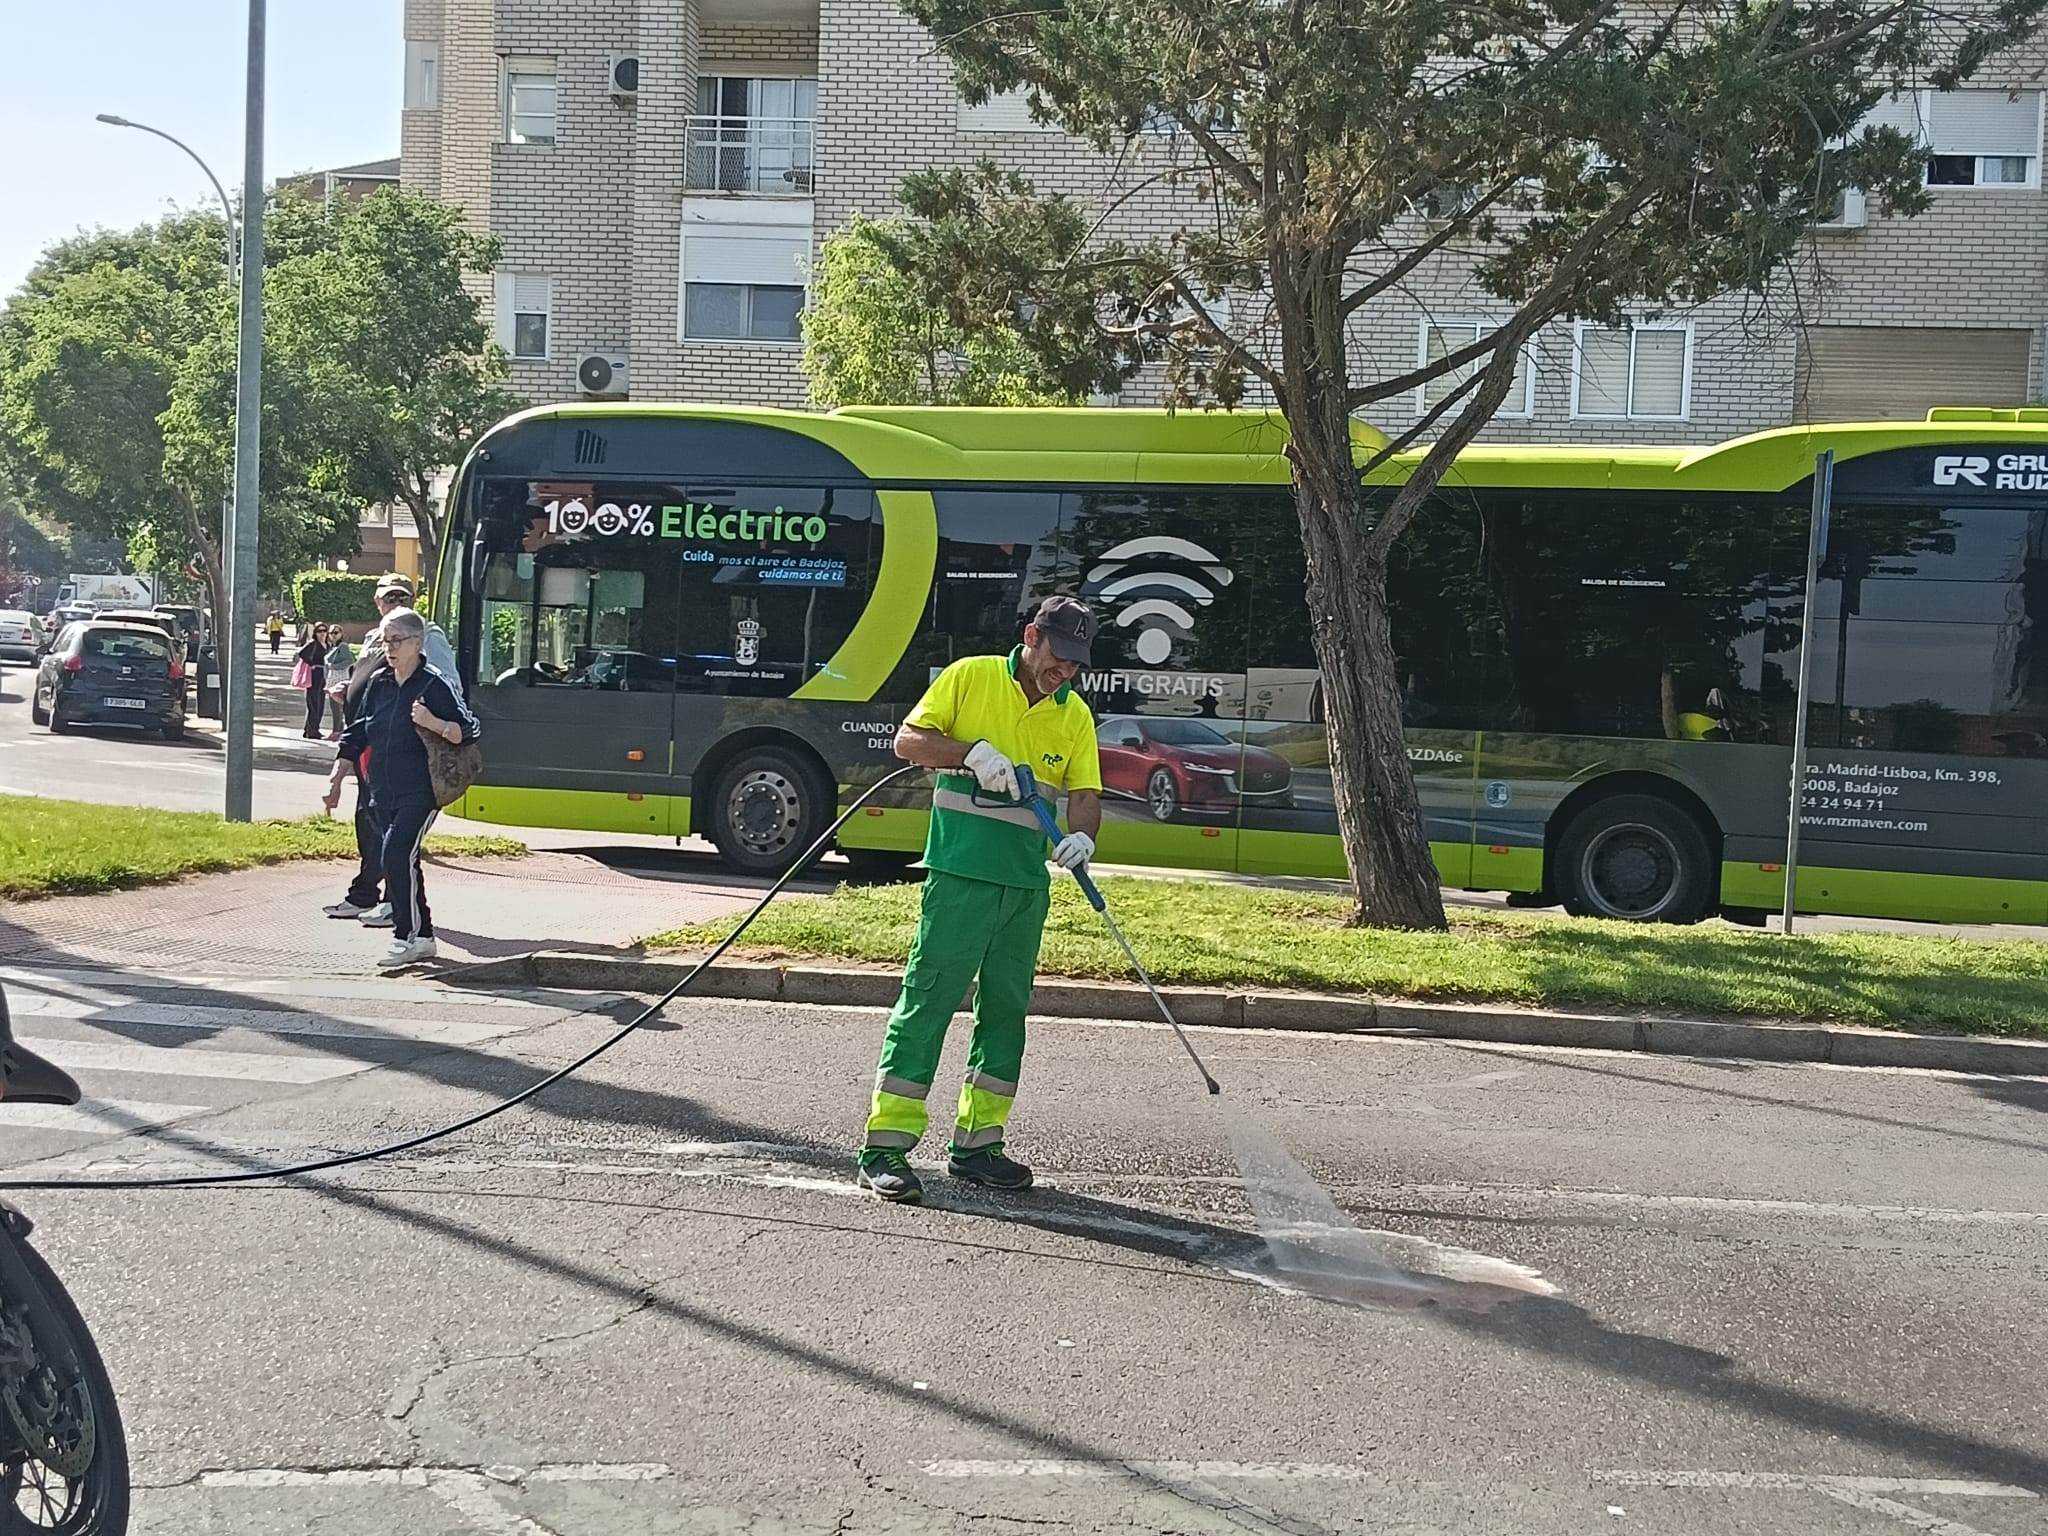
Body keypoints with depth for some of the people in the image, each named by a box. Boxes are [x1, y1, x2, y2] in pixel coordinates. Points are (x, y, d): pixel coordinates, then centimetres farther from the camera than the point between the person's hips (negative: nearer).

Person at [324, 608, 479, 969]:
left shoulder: (434, 685, -7)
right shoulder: (377, 684, 10)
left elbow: (468, 732, -10)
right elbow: (354, 736, 15)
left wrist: (433, 723, -26)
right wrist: (336, 779, 11)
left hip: (419, 793, -7)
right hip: (382, 794, 7)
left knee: (396, 856, -19)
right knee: (401, 863, 10)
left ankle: (408, 937, -10)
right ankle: (422, 937, 20)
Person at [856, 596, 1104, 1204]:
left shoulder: (1075, 715, 11)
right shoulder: (970, 676, 0)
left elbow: (1085, 794, 5)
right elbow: (908, 741, -1)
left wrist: (1081, 836, -17)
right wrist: (971, 751, -17)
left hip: (1028, 885, 5)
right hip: (959, 874, -5)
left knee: (1006, 1011, 10)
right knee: (927, 1001, -6)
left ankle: (977, 1142, 21)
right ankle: (885, 1146, -3)